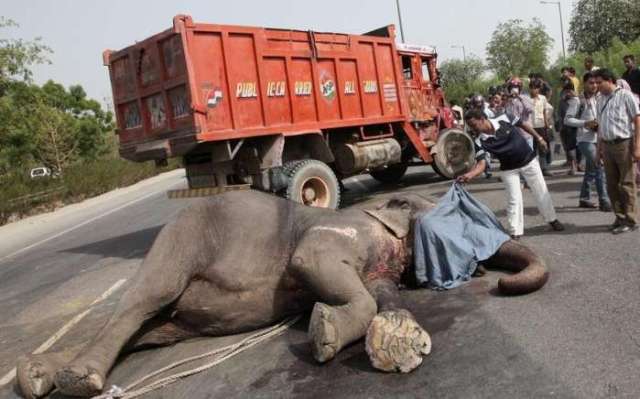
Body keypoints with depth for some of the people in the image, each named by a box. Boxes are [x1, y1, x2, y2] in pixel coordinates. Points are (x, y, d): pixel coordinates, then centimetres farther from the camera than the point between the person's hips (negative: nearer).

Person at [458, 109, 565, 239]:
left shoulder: (504, 120, -22)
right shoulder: (480, 141, -22)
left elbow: (523, 125, -4)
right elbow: (481, 163, -29)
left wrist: (538, 138, 1)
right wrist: (469, 174, -47)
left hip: (529, 160, 0)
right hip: (509, 169, 0)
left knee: (541, 192, 13)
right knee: (514, 199, -5)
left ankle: (552, 219, 34)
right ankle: (514, 232, 6)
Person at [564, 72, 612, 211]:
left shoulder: (598, 99, 10)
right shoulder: (577, 100, -9)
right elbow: (567, 119, -13)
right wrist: (586, 123, -22)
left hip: (597, 139, 7)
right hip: (585, 140, -7)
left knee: (591, 170, 13)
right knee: (599, 168, -13)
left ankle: (584, 199, 25)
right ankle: (604, 201, -9)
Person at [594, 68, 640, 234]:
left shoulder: (625, 96, -6)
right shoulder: (601, 100, 12)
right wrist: (599, 147, 14)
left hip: (624, 144, -6)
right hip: (607, 145, 6)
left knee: (627, 184, 0)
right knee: (612, 185, 10)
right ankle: (620, 217, 21)